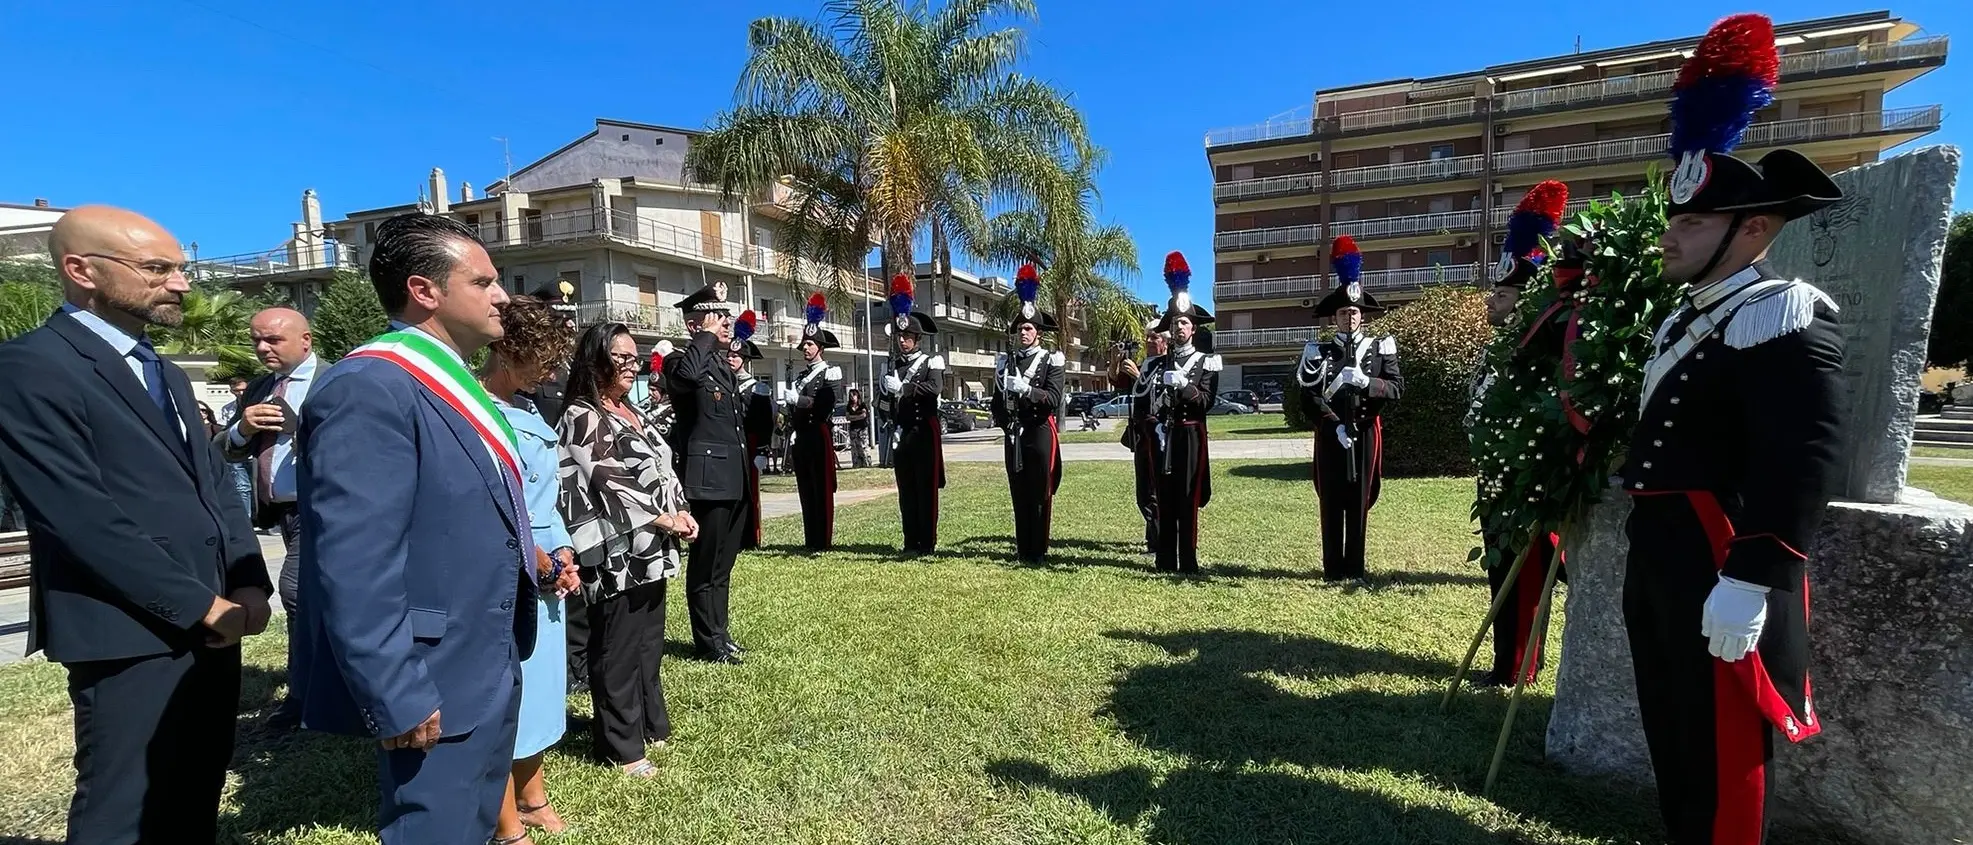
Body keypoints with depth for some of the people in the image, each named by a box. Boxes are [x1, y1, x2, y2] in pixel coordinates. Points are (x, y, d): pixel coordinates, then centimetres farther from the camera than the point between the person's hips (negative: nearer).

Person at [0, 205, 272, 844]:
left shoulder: (165, 373, 15)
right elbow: (84, 519, -18)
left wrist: (248, 583, -1)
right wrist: (199, 605, -14)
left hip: (213, 626, 7)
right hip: (131, 637, -7)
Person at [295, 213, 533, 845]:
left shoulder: (455, 386, 10)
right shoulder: (370, 388, -21)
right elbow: (353, 569, -25)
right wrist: (397, 701, -23)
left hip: (489, 672, 9)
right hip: (432, 691, -9)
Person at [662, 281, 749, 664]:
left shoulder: (724, 364, 17)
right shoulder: (681, 360, -8)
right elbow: (686, 374, -35)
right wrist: (708, 336, -19)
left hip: (734, 478, 9)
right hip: (708, 477, -9)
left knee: (724, 562, 16)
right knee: (706, 563, 1)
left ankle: (719, 633, 27)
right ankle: (708, 642, 12)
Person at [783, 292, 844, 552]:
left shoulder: (831, 373, -1)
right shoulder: (800, 377, 20)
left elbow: (825, 406, -15)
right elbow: (792, 413, 19)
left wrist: (797, 399, -21)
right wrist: (790, 446, 13)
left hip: (820, 437, -7)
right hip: (800, 439, 7)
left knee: (822, 491, -4)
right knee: (806, 492, 9)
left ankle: (823, 542, 1)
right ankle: (810, 540, 15)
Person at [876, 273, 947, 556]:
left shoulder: (932, 362, -1)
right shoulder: (893, 366, 15)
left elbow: (935, 388, -21)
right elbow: (883, 403, 14)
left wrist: (902, 387, -25)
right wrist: (884, 393, -7)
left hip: (924, 432, -5)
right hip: (900, 434, 5)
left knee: (926, 489, -1)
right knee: (906, 490, 8)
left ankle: (927, 543, 5)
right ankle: (911, 542, 15)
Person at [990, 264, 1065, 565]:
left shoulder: (1051, 361, -1)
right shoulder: (1005, 361, 13)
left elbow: (1054, 398, -14)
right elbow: (997, 398, 16)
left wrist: (1026, 389, -26)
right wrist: (1002, 421, 2)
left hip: (1040, 433, -4)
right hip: (1013, 436, 4)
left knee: (1040, 494, 1)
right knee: (1018, 494, 8)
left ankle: (1038, 550, 9)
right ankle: (1022, 549, 17)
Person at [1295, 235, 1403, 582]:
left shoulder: (1381, 348, 7)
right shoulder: (1319, 352, 4)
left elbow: (1396, 387, -3)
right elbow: (1309, 398, -5)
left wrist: (1365, 381, -21)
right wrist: (1335, 425, -16)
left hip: (1366, 433, 1)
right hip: (1331, 435, 0)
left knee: (1359, 502, 5)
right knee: (1332, 503, 2)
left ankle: (1355, 568, 14)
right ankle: (1333, 568, 9)